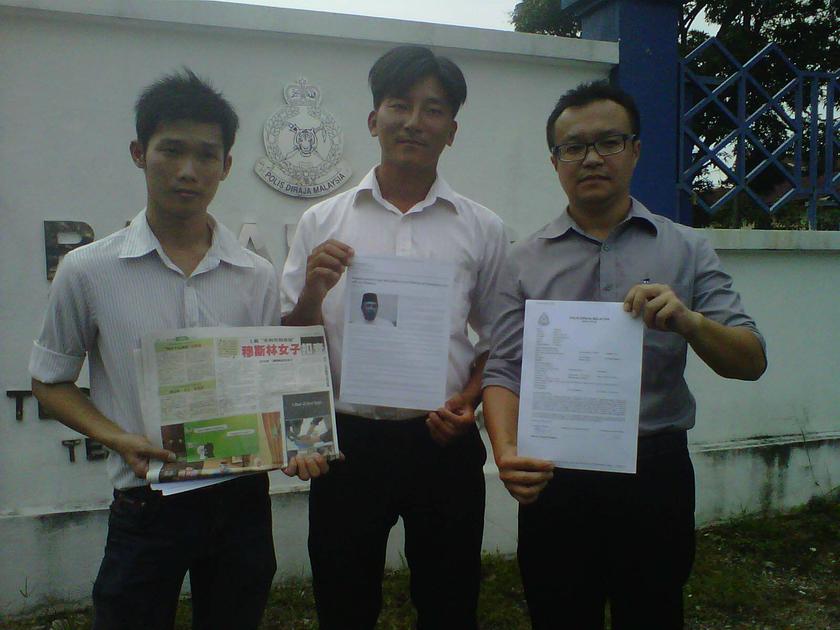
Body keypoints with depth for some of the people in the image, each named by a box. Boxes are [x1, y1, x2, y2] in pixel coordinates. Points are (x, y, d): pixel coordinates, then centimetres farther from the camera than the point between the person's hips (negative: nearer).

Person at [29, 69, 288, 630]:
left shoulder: (258, 276, 1)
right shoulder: (89, 271, -5)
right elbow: (50, 382, 4)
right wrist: (120, 440, -13)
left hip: (242, 499, 3)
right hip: (146, 504, -2)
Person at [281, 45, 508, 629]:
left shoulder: (483, 229, 3)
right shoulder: (322, 222, 2)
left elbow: (497, 341, 11)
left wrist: (468, 401, -7)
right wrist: (313, 292, -15)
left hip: (444, 443, 1)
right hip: (349, 441, 0)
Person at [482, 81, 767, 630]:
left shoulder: (687, 250, 2)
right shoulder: (526, 261, 2)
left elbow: (751, 362, -2)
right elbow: (504, 372, -4)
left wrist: (689, 321, -23)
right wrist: (507, 454, -23)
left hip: (656, 475, 0)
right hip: (554, 476, 0)